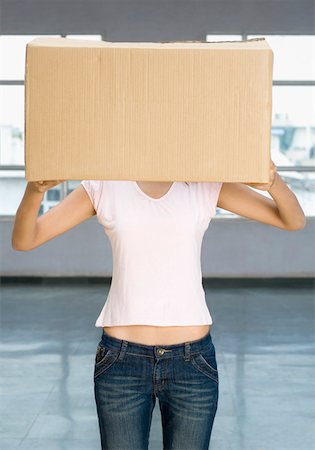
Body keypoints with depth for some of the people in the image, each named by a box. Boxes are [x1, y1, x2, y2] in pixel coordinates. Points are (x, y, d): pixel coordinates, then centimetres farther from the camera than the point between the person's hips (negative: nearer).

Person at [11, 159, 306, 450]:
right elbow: (22, 240, -5)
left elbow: (295, 221, -2)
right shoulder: (103, 186, -1)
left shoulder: (205, 184, 0)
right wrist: (35, 189, -27)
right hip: (122, 362, 0)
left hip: (192, 361, 1)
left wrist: (273, 182, -25)